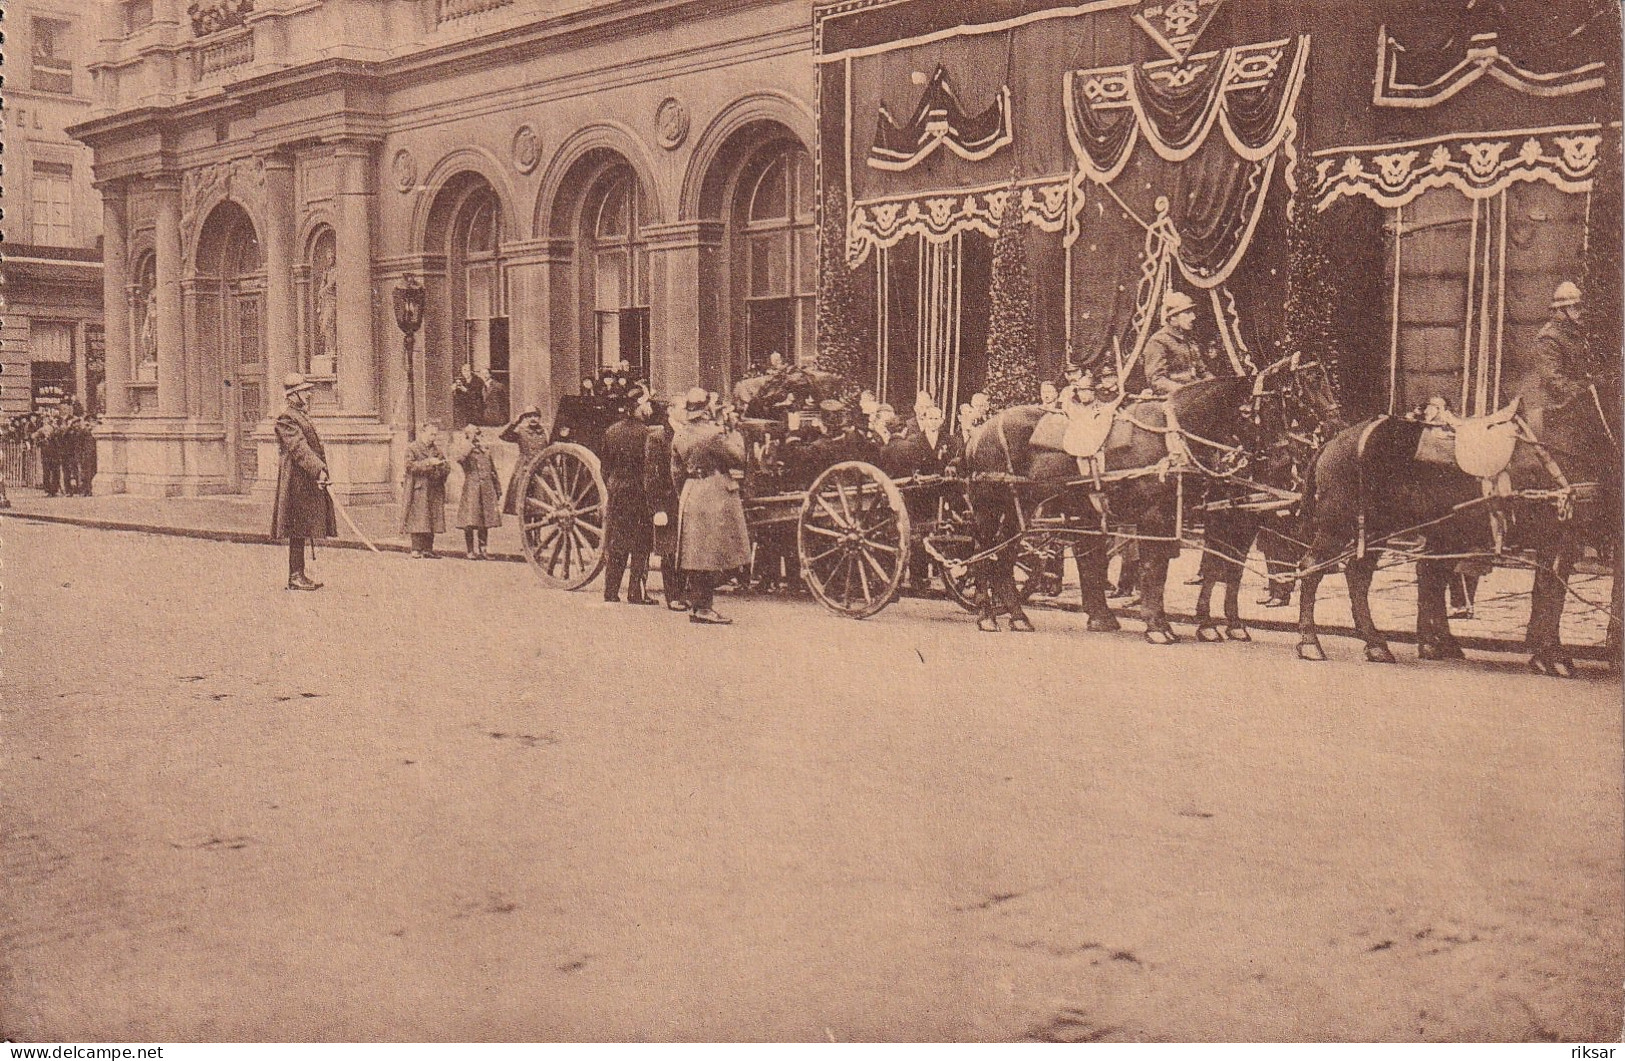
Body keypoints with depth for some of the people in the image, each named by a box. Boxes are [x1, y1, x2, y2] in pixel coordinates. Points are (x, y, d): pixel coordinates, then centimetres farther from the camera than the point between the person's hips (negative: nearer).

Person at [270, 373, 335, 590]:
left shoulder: (303, 417, 21)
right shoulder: (286, 419, -10)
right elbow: (299, 448, -20)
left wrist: (320, 471, 13)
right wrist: (318, 470, -26)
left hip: (309, 481, 10)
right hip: (296, 480, -10)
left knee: (302, 530, 11)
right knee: (298, 531, -8)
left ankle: (298, 575, 15)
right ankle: (295, 576, -5)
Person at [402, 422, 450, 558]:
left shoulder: (437, 450, 18)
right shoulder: (412, 449, 1)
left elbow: (447, 469, 16)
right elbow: (410, 465, -13)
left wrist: (443, 464, -7)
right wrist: (428, 462, -20)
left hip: (434, 490, 6)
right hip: (418, 489, -6)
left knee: (432, 520, 4)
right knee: (418, 520, -9)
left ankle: (428, 549, 9)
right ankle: (416, 549, -9)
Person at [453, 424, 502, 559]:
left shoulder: (486, 451, 16)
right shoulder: (464, 449, 1)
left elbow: (493, 471, 21)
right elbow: (460, 459, -24)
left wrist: (498, 490, 16)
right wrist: (471, 443, -14)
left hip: (487, 490, 5)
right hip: (471, 488, -5)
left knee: (485, 523, 6)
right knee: (470, 523, -5)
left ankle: (482, 550, 15)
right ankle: (471, 551, 3)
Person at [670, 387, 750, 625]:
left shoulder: (679, 435, 6)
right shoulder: (713, 432, -15)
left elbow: (676, 472, 13)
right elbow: (738, 458, -10)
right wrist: (734, 435, 6)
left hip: (690, 496, 7)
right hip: (716, 495, -7)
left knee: (695, 554, 11)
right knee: (714, 553, -3)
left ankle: (695, 605, 15)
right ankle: (703, 607, -5)